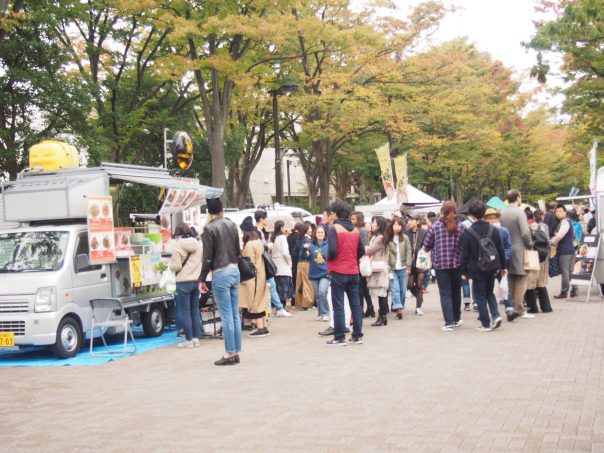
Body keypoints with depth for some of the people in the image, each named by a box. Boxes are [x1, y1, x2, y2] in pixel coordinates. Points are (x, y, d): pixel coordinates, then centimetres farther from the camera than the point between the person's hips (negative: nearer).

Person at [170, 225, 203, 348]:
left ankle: (189, 340, 2)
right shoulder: (198, 244, 8)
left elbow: (176, 266, -11)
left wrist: (170, 264, 9)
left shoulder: (177, 246, -8)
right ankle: (196, 338, 14)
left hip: (183, 282, -6)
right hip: (197, 280, 6)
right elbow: (201, 262, 10)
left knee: (184, 312, 2)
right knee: (195, 310, 12)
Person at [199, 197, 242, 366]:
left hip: (220, 273, -6)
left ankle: (230, 354, -1)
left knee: (226, 316, -4)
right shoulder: (232, 225, 8)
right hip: (235, 270, 6)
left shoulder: (209, 228, -9)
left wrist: (202, 279, -4)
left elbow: (207, 257, -10)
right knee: (235, 314, 8)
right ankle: (236, 352, 12)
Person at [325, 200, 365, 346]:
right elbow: (361, 251, 8)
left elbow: (332, 250, -19)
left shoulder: (334, 229, -11)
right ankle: (357, 336, 13)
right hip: (353, 272, 5)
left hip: (338, 272, -5)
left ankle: (339, 338, 1)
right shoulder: (355, 230, 7)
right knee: (355, 304, 10)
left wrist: (328, 259, 0)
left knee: (338, 305, 0)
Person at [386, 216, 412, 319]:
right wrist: (388, 270, -9)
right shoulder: (387, 239, -2)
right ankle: (398, 308, -20)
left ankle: (400, 308, 19)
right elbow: (386, 255, -4)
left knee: (403, 290, 6)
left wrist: (408, 267, -3)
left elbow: (408, 252, 3)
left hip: (403, 268, 2)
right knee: (395, 289, -12)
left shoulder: (405, 238, 4)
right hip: (393, 269, -2)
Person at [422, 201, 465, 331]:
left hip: (440, 265, -2)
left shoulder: (436, 226, -4)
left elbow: (427, 245, 1)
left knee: (445, 294, 1)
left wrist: (429, 249, 22)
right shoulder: (460, 227, -1)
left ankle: (449, 323, -6)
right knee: (456, 292, 18)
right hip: (457, 264, 2)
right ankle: (456, 319, 30)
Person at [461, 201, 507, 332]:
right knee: (489, 292, 22)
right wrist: (503, 266, 16)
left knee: (480, 296, 6)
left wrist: (464, 272, 0)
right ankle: (496, 315, 4)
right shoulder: (493, 229, 0)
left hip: (477, 269, -4)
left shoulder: (468, 232, -11)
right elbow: (500, 249, 6)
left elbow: (465, 254, -8)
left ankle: (486, 324, 5)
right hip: (492, 268, 4)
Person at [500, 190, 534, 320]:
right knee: (521, 280, -2)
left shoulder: (503, 214, 7)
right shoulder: (519, 213, -13)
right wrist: (530, 245, -3)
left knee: (511, 280, 14)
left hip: (507, 250, 7)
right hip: (519, 249, -7)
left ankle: (511, 308, 18)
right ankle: (519, 310, -4)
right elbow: (525, 232, -18)